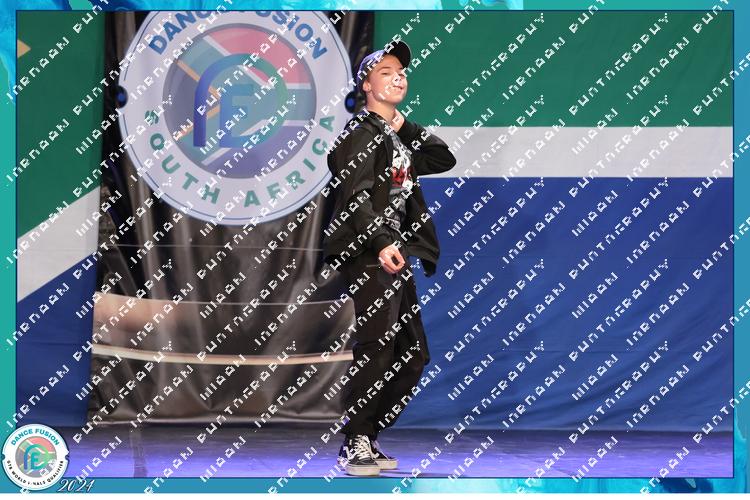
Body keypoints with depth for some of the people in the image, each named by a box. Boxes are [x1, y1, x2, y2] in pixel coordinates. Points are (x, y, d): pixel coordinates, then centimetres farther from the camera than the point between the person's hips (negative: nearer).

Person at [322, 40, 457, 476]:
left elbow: (445, 160, 15)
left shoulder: (399, 139, 23)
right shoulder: (361, 133, -5)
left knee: (412, 358, 10)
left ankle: (369, 437, 16)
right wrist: (381, 243, -32)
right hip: (369, 258, -10)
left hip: (397, 259, 10)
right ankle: (354, 444, -10)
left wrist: (406, 127, 5)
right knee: (377, 351, -16)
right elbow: (356, 195, -18)